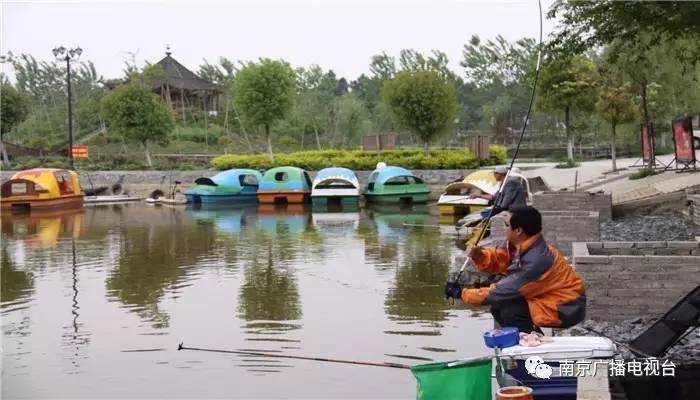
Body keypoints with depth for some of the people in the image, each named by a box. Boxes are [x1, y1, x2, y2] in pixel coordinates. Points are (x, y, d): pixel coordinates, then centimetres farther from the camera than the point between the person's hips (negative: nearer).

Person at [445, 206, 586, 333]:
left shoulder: (535, 261, -31)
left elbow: (502, 292, -25)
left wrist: (462, 293, -17)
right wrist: (479, 255, -14)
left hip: (568, 308, -9)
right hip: (552, 297, 9)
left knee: (510, 312, -23)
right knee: (498, 306, 4)